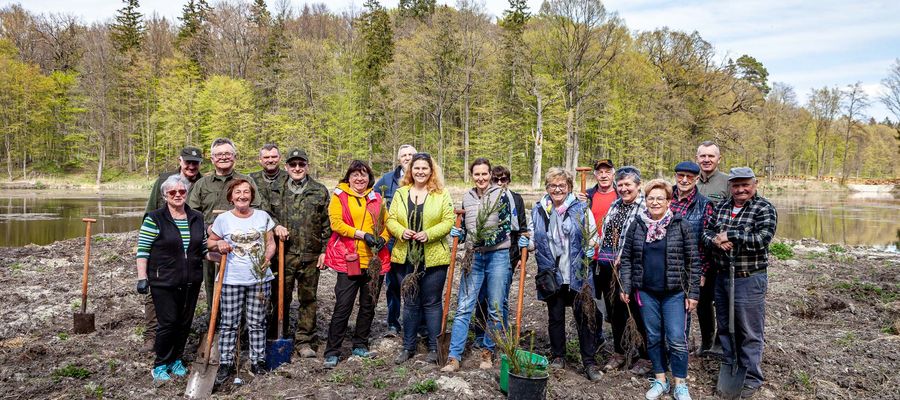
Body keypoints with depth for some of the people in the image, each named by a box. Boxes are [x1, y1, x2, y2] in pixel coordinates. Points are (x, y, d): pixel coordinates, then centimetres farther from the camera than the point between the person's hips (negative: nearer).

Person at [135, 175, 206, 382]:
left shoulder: (197, 218, 8)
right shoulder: (155, 218, -6)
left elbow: (204, 248, 13)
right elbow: (142, 250, -7)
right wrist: (142, 277, -11)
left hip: (191, 282, 5)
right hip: (164, 282, -4)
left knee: (185, 322, 11)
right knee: (168, 322, -3)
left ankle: (176, 359, 30)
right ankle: (160, 364, 17)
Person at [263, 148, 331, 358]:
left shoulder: (320, 191, 4)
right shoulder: (275, 189, 7)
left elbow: (327, 224, 5)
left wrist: (325, 251, -1)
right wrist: (275, 225, -8)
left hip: (311, 255, 0)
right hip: (283, 253, 1)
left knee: (308, 299, 7)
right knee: (281, 297, 9)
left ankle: (304, 341, 18)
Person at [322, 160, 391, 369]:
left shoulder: (376, 198, 14)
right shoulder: (339, 195, 2)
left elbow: (387, 223, 15)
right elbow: (336, 223, -10)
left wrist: (383, 238, -7)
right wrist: (362, 234, -17)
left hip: (375, 259, 4)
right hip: (349, 259, -4)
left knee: (368, 305, 12)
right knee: (343, 306, -5)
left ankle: (360, 345, 27)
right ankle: (332, 352, 5)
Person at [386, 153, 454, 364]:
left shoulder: (442, 194, 0)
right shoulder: (401, 193, 8)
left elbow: (449, 221, -5)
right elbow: (391, 220, 6)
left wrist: (429, 234, -19)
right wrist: (401, 231, -14)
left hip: (434, 258, -2)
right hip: (406, 257, 3)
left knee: (432, 303, 6)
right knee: (410, 303, 12)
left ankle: (434, 348, 20)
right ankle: (408, 347, 24)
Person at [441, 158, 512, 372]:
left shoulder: (501, 195, -3)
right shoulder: (467, 197, 10)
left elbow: (505, 228, -8)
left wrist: (489, 239, -24)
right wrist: (457, 233, -2)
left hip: (497, 255, -3)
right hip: (473, 256, 3)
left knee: (495, 309, 6)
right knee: (463, 307, -1)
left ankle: (488, 351, 23)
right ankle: (454, 357, 2)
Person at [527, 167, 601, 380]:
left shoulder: (581, 208, -2)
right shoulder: (538, 210, 5)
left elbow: (592, 238, 4)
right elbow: (533, 238, 17)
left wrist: (585, 257, -10)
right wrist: (525, 241, -4)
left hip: (578, 275, -2)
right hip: (551, 274, 2)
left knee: (584, 316, 3)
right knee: (555, 317, 13)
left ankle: (589, 361, 15)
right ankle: (558, 357, 29)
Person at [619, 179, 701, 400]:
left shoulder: (682, 226, -4)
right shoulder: (636, 226, 3)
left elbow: (693, 261, -3)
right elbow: (627, 258, 7)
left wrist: (693, 292, -5)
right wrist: (626, 287, 3)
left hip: (674, 292, -2)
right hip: (646, 292, 3)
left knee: (677, 339, -1)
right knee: (653, 338, 11)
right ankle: (660, 380, 27)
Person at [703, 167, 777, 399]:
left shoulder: (764, 209, -9)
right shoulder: (722, 207, 9)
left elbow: (762, 239, -21)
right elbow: (707, 232, 7)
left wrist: (730, 235, -17)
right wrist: (716, 240, -14)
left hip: (749, 280, -6)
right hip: (722, 277, 6)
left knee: (750, 332, 3)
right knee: (725, 326, 17)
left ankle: (751, 379, 17)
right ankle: (730, 369, 33)